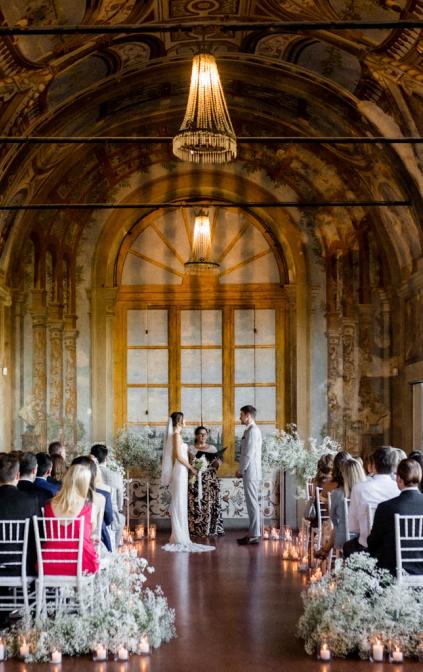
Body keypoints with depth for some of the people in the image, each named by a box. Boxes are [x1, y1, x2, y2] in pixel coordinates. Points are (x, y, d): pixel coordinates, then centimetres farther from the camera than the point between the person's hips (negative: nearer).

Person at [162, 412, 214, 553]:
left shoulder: (176, 434, 15)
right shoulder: (176, 434, -13)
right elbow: (178, 456, -17)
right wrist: (191, 468, -10)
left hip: (180, 471, 9)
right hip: (180, 471, -9)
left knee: (179, 503, 10)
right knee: (179, 502, -6)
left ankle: (179, 536, 13)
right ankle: (179, 536, -3)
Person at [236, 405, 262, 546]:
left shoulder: (252, 431, -14)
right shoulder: (250, 430, 17)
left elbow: (249, 454, -18)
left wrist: (241, 470, -12)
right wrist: (242, 470, 15)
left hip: (251, 472, -10)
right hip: (250, 472, 10)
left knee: (252, 503, -7)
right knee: (252, 503, 11)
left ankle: (254, 535, -5)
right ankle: (254, 533, 15)